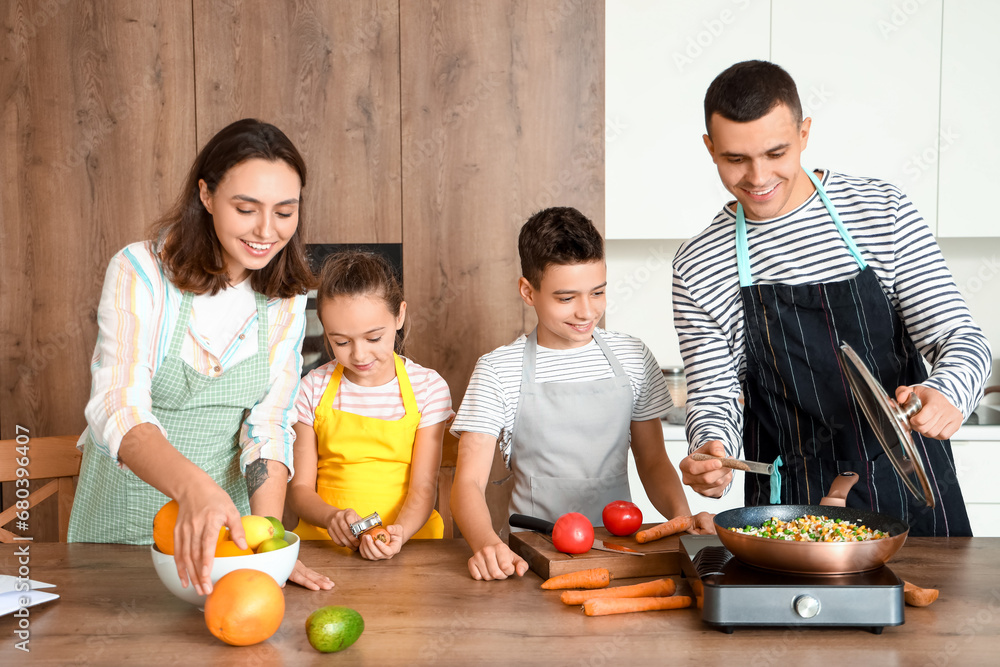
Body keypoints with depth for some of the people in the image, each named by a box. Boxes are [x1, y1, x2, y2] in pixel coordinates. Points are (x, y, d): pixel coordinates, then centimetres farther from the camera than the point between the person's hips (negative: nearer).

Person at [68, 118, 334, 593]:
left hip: (226, 505, 2)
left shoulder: (287, 296, -4)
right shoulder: (141, 273, -17)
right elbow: (118, 410, -28)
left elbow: (268, 423, -8)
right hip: (125, 505, -1)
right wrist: (192, 486, -47)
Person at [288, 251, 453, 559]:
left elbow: (423, 489, -3)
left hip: (406, 543, -1)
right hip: (324, 542, 1)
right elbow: (300, 488, 4)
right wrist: (331, 517, -18)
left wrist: (398, 532, -24)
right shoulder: (313, 389, 3)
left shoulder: (428, 387, -1)